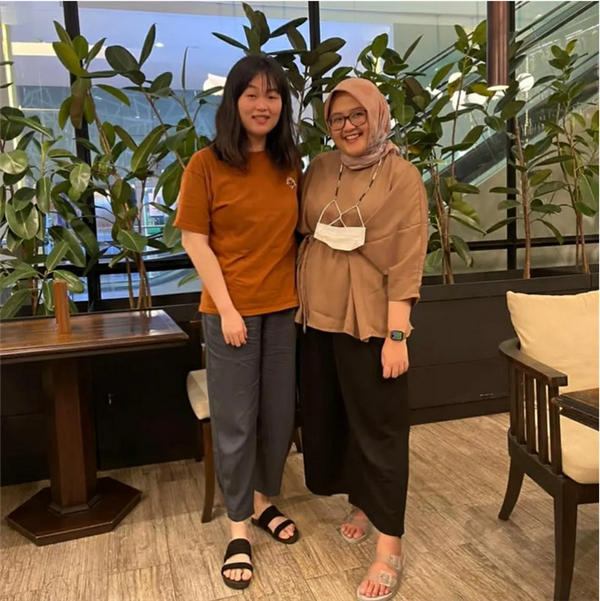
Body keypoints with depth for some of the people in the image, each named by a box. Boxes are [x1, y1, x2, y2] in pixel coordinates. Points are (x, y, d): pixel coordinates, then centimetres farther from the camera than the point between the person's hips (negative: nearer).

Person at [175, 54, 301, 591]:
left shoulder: (290, 164, 6)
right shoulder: (206, 164, -8)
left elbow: (297, 234, 11)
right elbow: (195, 241, -9)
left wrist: (304, 293, 3)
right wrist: (227, 308, -13)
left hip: (285, 307, 5)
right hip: (232, 309, -4)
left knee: (280, 414, 13)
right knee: (235, 421, 6)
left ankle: (263, 502, 36)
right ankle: (239, 530, 23)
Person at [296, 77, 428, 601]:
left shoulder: (402, 176, -6)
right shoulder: (319, 169, 8)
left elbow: (407, 262, -11)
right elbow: (302, 234, 12)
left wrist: (397, 334, -16)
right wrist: (299, 304, 4)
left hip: (369, 321, -5)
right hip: (318, 317, 5)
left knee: (378, 425, 2)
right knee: (328, 416, 14)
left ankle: (390, 546, 14)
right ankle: (361, 504, 36)